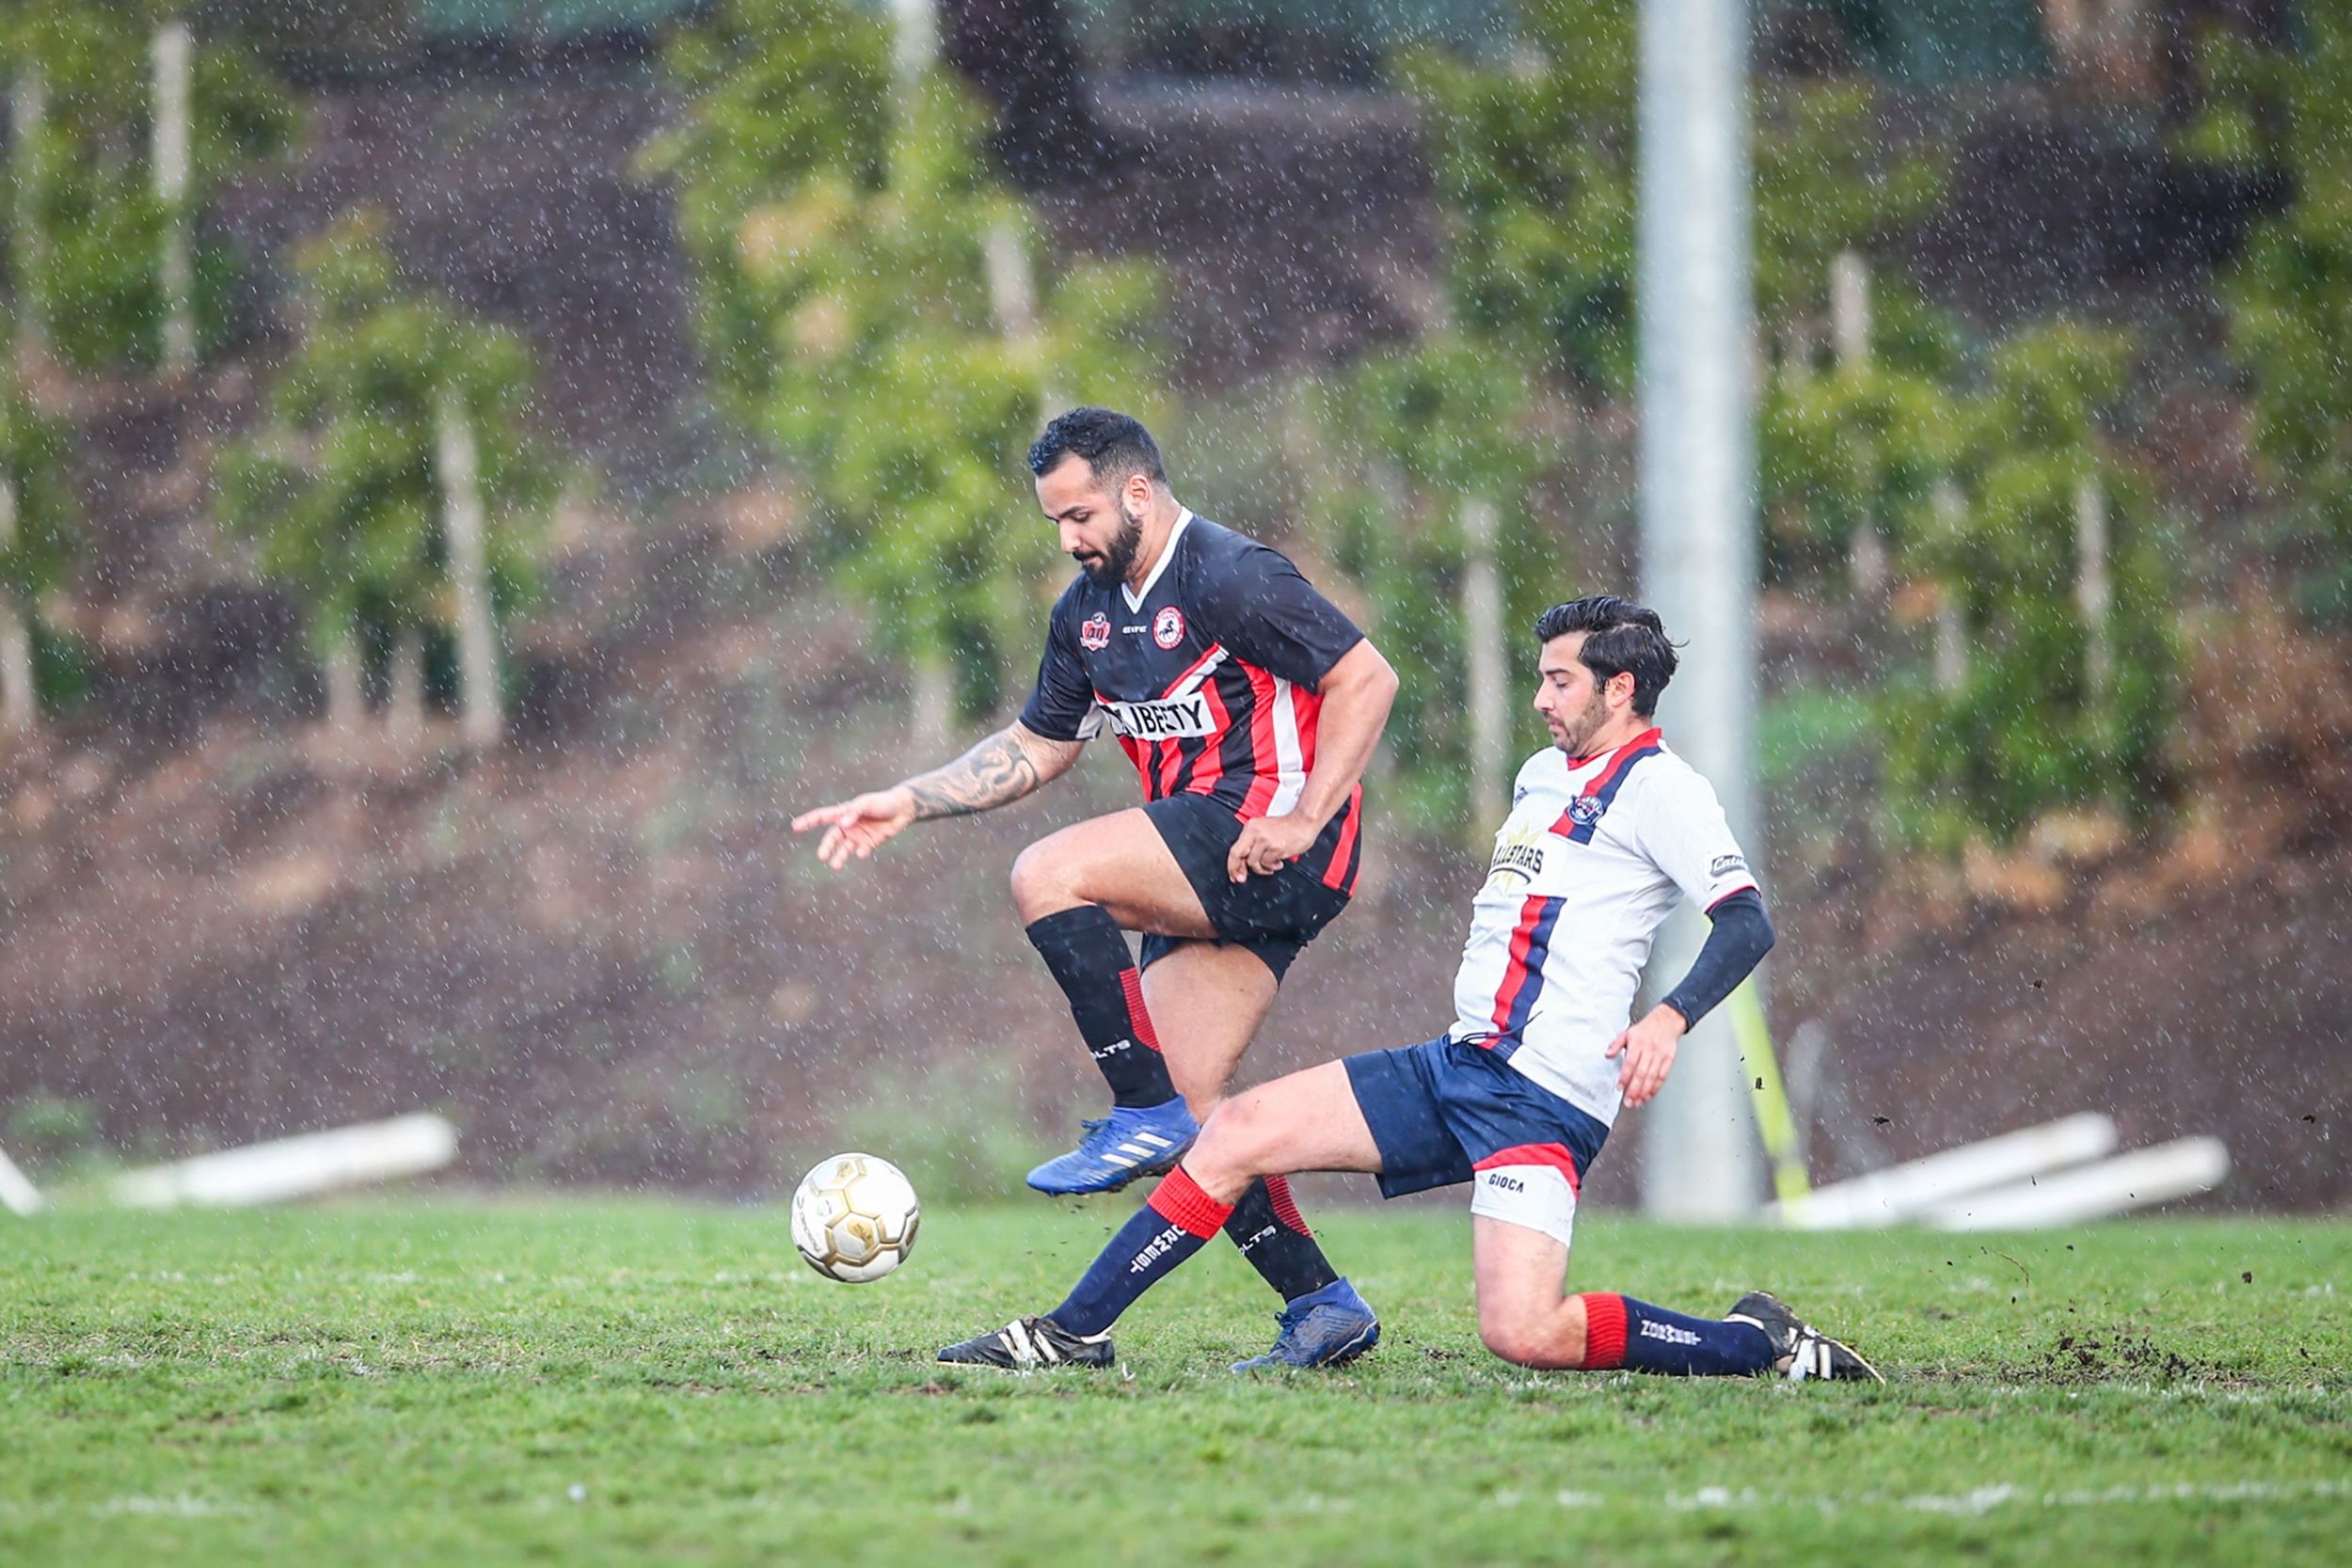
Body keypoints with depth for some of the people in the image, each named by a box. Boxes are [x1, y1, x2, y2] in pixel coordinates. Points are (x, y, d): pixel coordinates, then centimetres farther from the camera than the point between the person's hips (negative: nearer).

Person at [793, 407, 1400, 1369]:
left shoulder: (1228, 578, -12)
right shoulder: (1089, 610, 15)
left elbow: (1367, 678, -15)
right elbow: (1036, 747, 26)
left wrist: (1304, 821, -20)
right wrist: (905, 804, 16)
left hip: (1271, 841, -9)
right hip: (1214, 873, 9)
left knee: (1048, 876, -22)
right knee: (1187, 1102, 0)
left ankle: (1149, 1114, -17)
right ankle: (1321, 1307, 4)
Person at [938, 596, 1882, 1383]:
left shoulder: (1656, 787, -7)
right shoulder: (1541, 774, 19)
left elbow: (1748, 923, -17)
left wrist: (1669, 1019, -31)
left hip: (1543, 1099, -9)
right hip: (1456, 1064, 9)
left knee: (1521, 1332, -24)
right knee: (1238, 1132, 2)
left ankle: (1761, 1345, -6)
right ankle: (1074, 1332, 10)